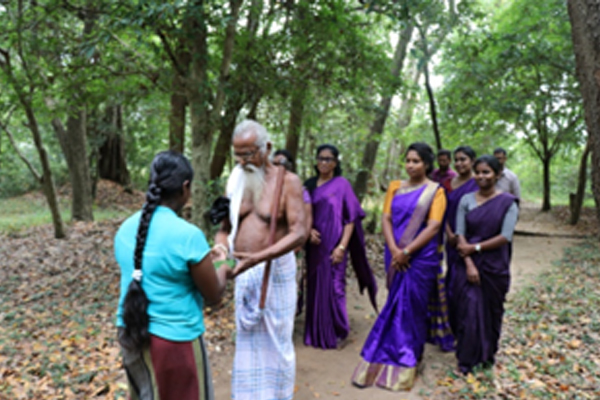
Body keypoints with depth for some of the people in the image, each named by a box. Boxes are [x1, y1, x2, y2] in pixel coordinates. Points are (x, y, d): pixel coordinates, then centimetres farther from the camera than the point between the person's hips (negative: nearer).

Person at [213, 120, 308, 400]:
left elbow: (299, 233, -20)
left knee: (274, 341, 9)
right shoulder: (236, 182, 4)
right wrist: (221, 247, -14)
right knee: (247, 341, 16)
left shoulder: (288, 182, -11)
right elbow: (225, 228, 9)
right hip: (244, 273, 5)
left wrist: (259, 257, -31)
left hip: (275, 271, -4)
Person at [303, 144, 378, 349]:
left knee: (334, 287, -1)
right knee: (315, 287, 9)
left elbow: (351, 219, -6)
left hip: (333, 245, -4)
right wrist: (309, 230, -8)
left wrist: (342, 246, -14)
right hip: (314, 245, 4)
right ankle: (316, 332, 22)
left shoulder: (342, 184, -4)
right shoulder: (309, 185, 9)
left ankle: (338, 333, 16)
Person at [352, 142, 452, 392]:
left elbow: (433, 227, -12)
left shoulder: (435, 191, -3)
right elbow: (386, 219, 2)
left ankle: (405, 364, 17)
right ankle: (392, 358, 24)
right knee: (397, 304, 10)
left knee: (411, 306, 3)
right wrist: (394, 250, -12)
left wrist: (406, 252, -16)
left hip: (421, 257, -3)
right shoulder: (395, 187, 8)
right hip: (396, 256, 3)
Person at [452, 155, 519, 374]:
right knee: (469, 309, -2)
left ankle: (488, 355, 34)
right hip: (468, 265, 1)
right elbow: (460, 235, -4)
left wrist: (475, 247, -13)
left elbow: (505, 237, -12)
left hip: (495, 267, 0)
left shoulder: (508, 202, -4)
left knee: (492, 310, 12)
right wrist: (469, 264, -14)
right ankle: (467, 359, 15)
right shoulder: (466, 200, 0)